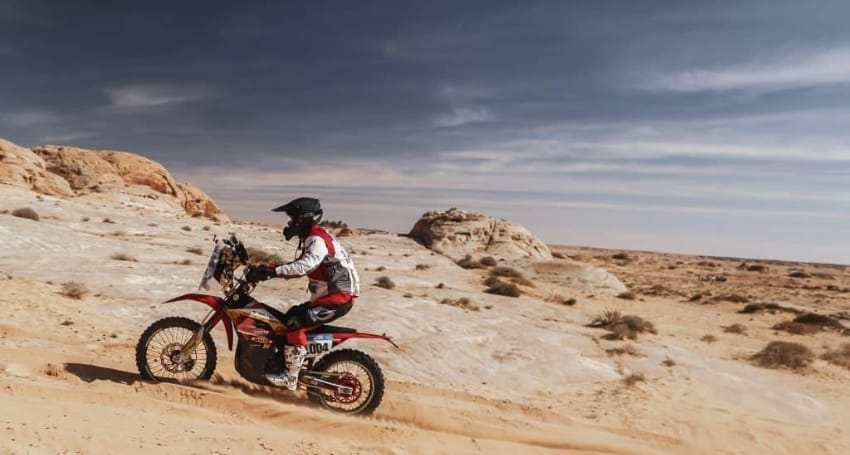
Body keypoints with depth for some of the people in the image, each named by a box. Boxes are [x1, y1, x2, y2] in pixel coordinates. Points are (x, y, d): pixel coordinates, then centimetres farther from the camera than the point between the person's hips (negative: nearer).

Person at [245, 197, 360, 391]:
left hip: (339, 296, -11)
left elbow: (306, 264, -36)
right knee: (292, 316, 17)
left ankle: (291, 377, -11)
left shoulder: (317, 239, -18)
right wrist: (268, 270, 7)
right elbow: (300, 266, 17)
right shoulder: (311, 238, 15)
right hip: (329, 294, 11)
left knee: (295, 322, -18)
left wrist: (273, 270, -40)